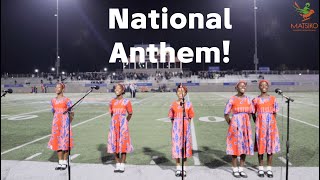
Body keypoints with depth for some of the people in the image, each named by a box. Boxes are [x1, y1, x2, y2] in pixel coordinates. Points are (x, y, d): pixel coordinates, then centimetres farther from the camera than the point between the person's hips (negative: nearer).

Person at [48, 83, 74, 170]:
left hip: (65, 123, -5)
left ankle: (65, 162, 13)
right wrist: (55, 122, 15)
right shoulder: (53, 100, 8)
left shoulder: (67, 100, -8)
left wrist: (67, 123, -1)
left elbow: (72, 113, -4)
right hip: (56, 123, 5)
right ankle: (60, 162, 19)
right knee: (57, 142, 8)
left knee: (65, 141, 0)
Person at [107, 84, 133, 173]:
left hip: (123, 125, -3)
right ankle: (117, 164, 19)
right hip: (114, 125, 4)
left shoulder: (126, 101, -7)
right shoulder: (112, 102, 4)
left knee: (123, 143, 1)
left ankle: (122, 165, 13)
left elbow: (130, 114, 4)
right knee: (114, 144, 5)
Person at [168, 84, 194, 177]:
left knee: (185, 146, 6)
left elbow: (190, 117, 5)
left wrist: (186, 126, -1)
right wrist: (175, 126, 1)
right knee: (176, 146, 3)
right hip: (176, 128, 0)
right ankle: (178, 168, 19)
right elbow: (171, 117, 7)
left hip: (186, 128, 0)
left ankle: (184, 168, 21)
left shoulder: (188, 104, 1)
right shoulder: (173, 104, 1)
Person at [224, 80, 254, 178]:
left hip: (245, 125, 4)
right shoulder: (232, 99, -7)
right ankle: (235, 169, 16)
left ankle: (241, 169, 21)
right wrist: (231, 125, -1)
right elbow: (226, 114, -5)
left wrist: (247, 124, 8)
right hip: (235, 125, -4)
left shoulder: (247, 99, 5)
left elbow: (250, 113, 14)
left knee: (245, 146, 8)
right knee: (235, 146, 2)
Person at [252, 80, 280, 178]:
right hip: (260, 124, -1)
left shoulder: (273, 99, 3)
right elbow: (253, 114, 7)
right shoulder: (256, 100, 1)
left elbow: (275, 113, 6)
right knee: (260, 145, 3)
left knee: (270, 144, 5)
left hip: (271, 124, 1)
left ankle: (269, 169, 18)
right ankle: (261, 169, 16)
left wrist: (272, 123, 1)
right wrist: (257, 124, 0)